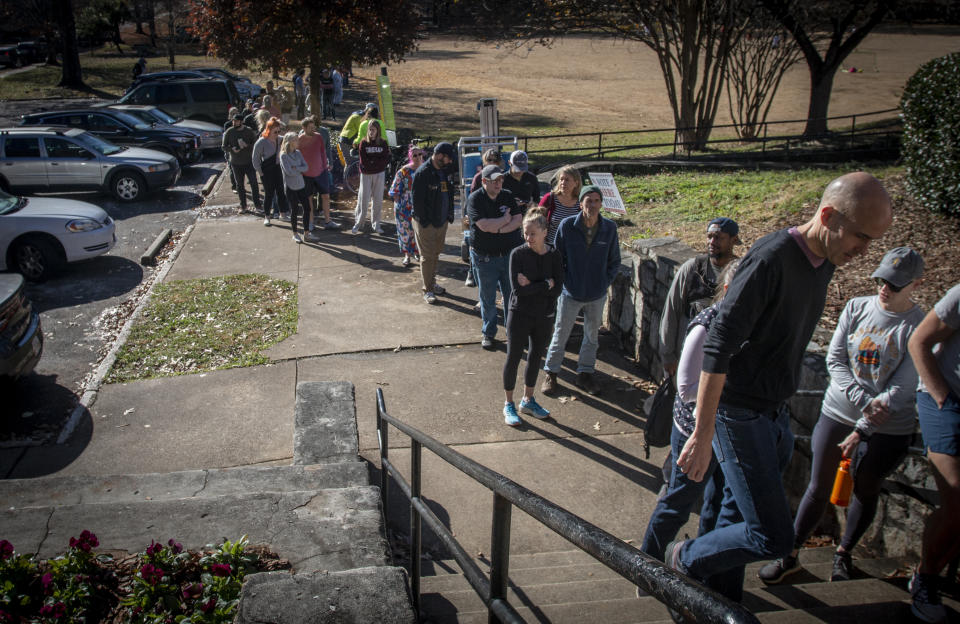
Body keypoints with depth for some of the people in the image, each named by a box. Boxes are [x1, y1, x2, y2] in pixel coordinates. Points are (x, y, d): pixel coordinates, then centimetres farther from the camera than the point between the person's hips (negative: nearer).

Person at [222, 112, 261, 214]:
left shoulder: (249, 131, -5)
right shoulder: (229, 132, -1)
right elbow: (224, 147, 3)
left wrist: (246, 146, -22)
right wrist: (232, 149, -18)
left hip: (249, 162, -2)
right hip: (236, 163, 2)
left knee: (254, 183, -3)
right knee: (240, 185, 10)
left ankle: (257, 204, 8)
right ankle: (243, 205, 21)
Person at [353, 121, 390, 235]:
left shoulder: (383, 143, 2)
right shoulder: (363, 143, -2)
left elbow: (387, 160, -7)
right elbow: (363, 161, -10)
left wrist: (371, 161, -12)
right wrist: (378, 160, -9)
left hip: (379, 174, 2)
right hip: (366, 174, -2)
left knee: (378, 200, 5)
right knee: (363, 199, -2)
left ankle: (376, 225, 14)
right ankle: (358, 223, 9)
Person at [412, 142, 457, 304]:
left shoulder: (444, 171, 7)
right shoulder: (423, 173, -19)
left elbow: (449, 194, 17)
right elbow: (417, 199, -19)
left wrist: (449, 215, 10)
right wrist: (423, 221, -18)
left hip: (442, 221, 8)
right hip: (426, 223, -8)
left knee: (436, 253, 18)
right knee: (427, 256, 0)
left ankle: (432, 283, 32)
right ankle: (427, 290, 9)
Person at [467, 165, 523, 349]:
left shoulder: (508, 196, 4)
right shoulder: (475, 199, -10)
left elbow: (518, 220, -7)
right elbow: (484, 225, -22)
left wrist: (497, 229, -18)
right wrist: (506, 219, -10)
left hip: (510, 254, 3)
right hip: (485, 257, -3)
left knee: (511, 296, 10)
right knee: (488, 298, 9)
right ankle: (488, 333, 25)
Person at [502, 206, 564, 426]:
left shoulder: (554, 256, -5)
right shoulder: (518, 254, -14)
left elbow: (557, 290, -12)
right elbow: (517, 289, -21)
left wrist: (531, 285, -19)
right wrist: (546, 285, -17)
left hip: (544, 316, 4)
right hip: (520, 314, -3)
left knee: (536, 357, 16)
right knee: (514, 357, 6)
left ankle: (528, 400, 33)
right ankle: (508, 404, 22)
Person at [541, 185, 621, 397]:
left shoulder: (609, 228, -7)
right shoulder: (567, 225, -13)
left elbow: (614, 261, 5)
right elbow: (557, 257, -2)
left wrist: (605, 282, -3)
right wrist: (564, 281, -7)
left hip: (597, 295, 3)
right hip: (571, 293, -2)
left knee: (592, 335, 16)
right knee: (560, 334, 10)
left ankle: (585, 373, 33)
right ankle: (550, 373, 25)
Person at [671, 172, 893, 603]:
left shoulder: (823, 264, 7)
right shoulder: (771, 258, -22)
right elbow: (717, 349, -25)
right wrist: (702, 434, -26)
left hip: (773, 414, 9)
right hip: (739, 415, -9)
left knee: (738, 519, 18)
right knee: (773, 537, -7)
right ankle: (686, 558, 16)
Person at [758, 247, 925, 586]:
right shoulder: (856, 308, -2)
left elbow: (901, 390, -14)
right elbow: (835, 360, -4)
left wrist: (861, 431, -16)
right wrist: (863, 400, -18)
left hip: (887, 430, -1)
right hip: (837, 413, 2)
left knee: (866, 493, 16)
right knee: (818, 489, 8)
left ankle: (843, 555, 37)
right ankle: (791, 555, 20)